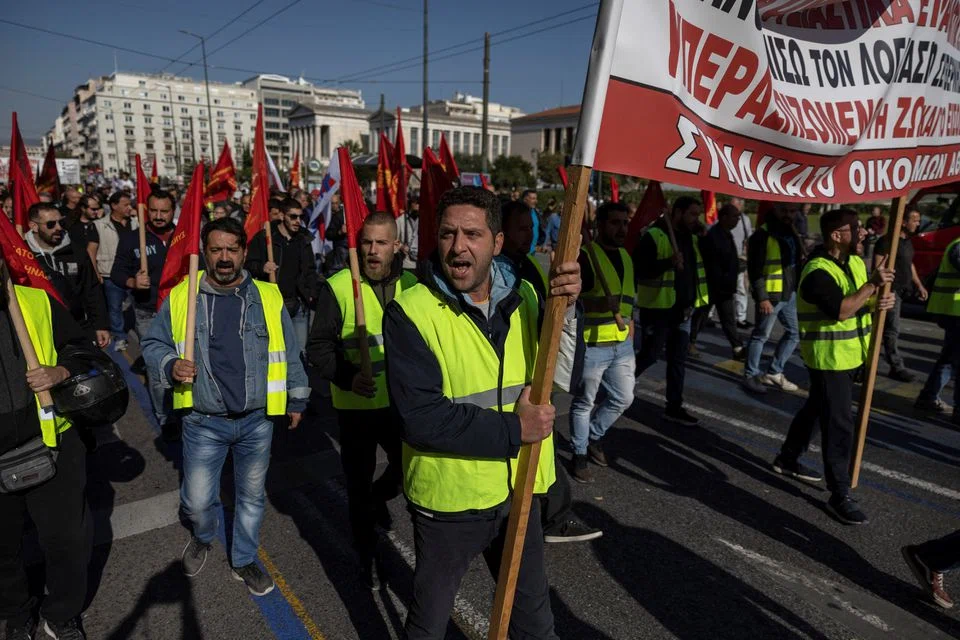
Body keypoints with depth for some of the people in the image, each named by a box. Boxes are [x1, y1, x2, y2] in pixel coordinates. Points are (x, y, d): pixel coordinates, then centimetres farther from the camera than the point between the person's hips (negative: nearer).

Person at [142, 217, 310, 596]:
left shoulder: (268, 297, -2)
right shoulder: (181, 297, -4)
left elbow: (289, 354, 6)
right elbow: (153, 345, 7)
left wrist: (296, 400, 10)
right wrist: (170, 365, -15)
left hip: (257, 420, 1)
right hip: (203, 422, -1)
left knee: (252, 496, 15)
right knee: (197, 501, 7)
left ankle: (244, 560, 39)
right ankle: (203, 538, 43)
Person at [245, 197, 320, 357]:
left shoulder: (304, 239, 12)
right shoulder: (263, 237, -1)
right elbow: (249, 265, -2)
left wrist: (312, 294, 6)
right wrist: (261, 268, -23)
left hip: (299, 304, 4)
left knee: (300, 350, 4)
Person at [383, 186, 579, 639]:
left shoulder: (523, 297, -1)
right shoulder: (410, 312, -17)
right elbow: (421, 418, -25)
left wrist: (564, 308, -22)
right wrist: (513, 429, -22)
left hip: (519, 491, 4)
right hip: (448, 501, -3)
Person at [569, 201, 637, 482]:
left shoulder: (626, 257, 12)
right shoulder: (585, 256, -12)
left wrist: (630, 337, 19)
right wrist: (598, 304, -31)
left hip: (622, 345, 7)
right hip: (592, 345, -7)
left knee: (623, 398, 16)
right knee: (584, 403, 7)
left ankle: (594, 436, 39)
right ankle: (580, 455, 24)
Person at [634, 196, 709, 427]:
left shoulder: (691, 238, 11)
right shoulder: (653, 236, -13)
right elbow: (639, 268, -22)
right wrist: (669, 262, -31)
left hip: (682, 310, 7)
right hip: (657, 309, -7)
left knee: (678, 360, 9)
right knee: (649, 355, 2)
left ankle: (674, 408, 19)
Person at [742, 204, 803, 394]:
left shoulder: (792, 234, 13)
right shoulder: (762, 235, -11)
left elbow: (798, 262, 20)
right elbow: (755, 269, -15)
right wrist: (762, 297, -20)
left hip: (790, 294, 8)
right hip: (770, 294, -8)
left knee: (794, 332, 13)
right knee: (761, 335, 1)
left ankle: (774, 372, 26)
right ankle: (750, 375, 14)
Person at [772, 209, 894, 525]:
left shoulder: (856, 262, 8)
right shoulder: (818, 272, -21)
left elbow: (866, 300, 13)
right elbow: (841, 310, -30)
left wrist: (884, 299, -9)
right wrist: (872, 284, -23)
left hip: (849, 355, 9)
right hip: (828, 358, -9)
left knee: (815, 409, 21)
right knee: (838, 425, -5)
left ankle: (788, 459, 38)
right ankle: (840, 495, 4)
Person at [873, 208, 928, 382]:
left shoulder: (908, 241, 15)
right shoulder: (887, 241, -13)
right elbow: (878, 266, -18)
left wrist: (919, 285, 22)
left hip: (902, 289, 9)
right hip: (891, 289, -9)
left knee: (888, 327, 16)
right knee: (892, 329, -7)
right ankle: (897, 367, -2)